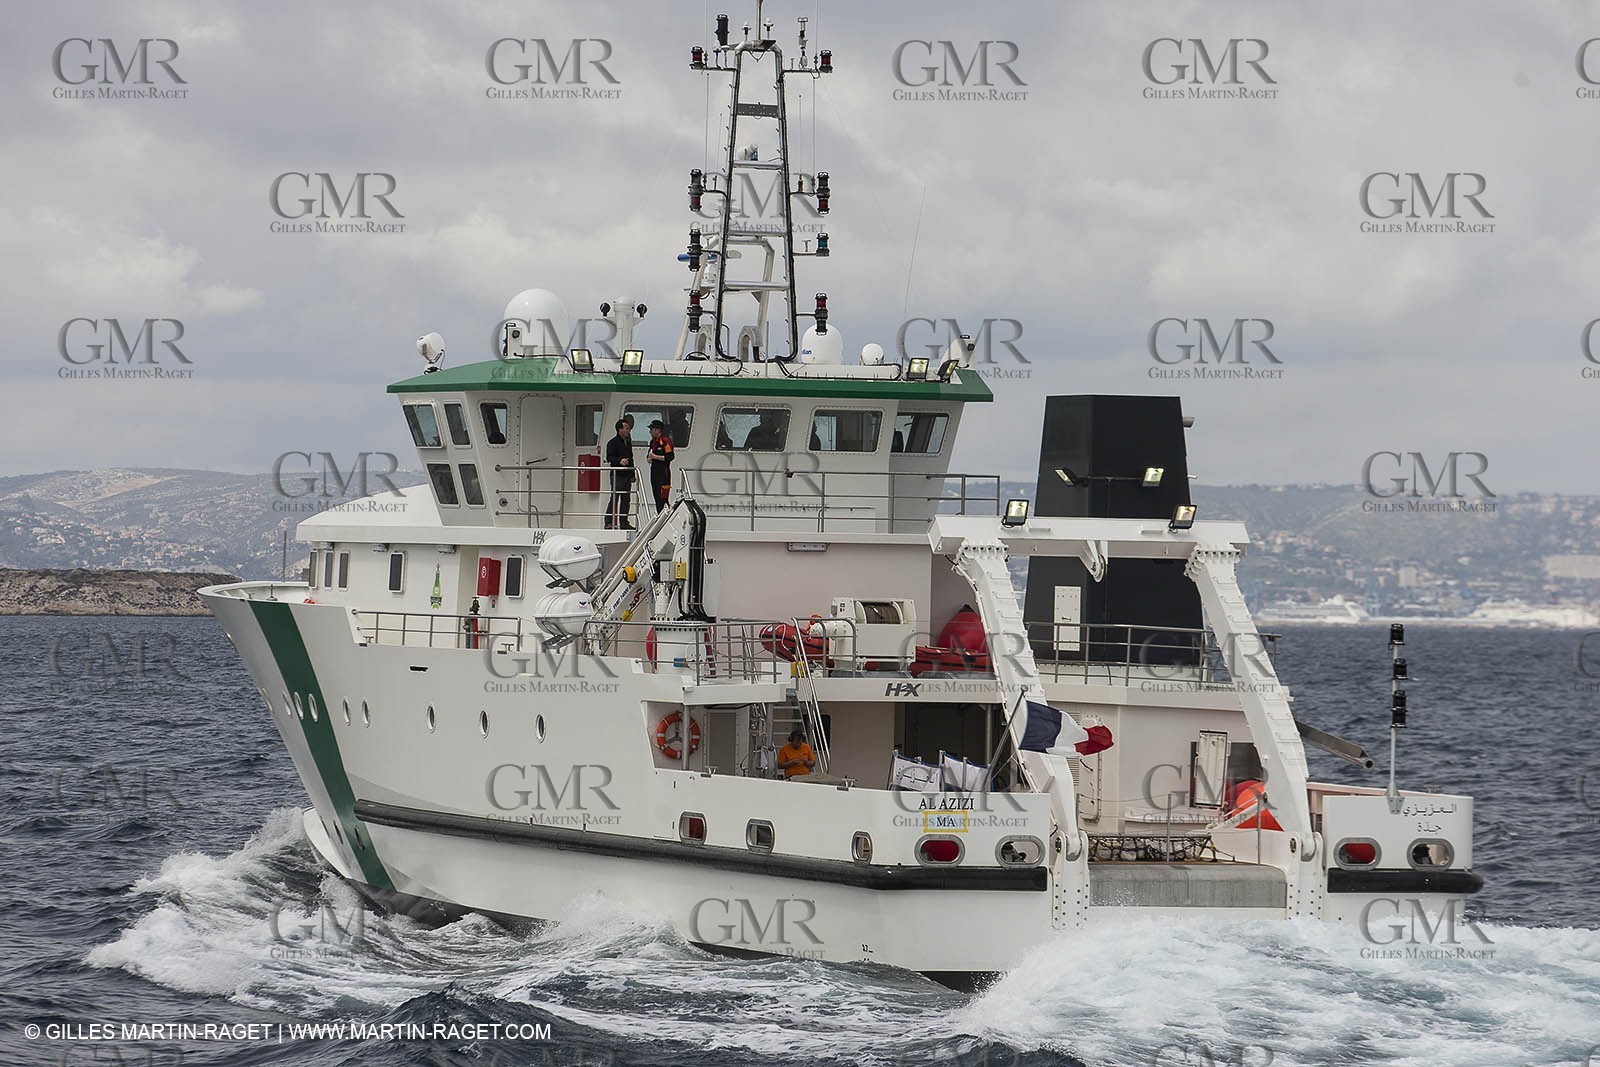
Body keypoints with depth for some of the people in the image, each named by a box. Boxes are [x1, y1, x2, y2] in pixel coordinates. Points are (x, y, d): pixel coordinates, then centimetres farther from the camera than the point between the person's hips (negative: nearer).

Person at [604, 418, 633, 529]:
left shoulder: (628, 443, 18)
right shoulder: (613, 443, -5)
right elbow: (609, 458, -12)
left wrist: (632, 474, 19)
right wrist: (619, 461, -30)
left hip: (627, 475, 8)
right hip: (617, 475, -8)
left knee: (625, 499, 8)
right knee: (614, 499, -10)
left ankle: (623, 522, 12)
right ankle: (609, 523, -10)